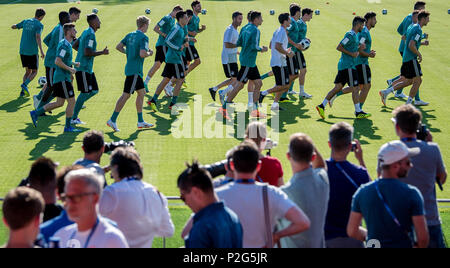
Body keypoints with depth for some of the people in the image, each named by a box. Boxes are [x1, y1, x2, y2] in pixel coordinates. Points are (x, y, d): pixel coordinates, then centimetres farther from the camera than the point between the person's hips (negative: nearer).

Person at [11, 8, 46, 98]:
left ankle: (23, 91, 3)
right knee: (34, 72, 8)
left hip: (22, 51, 6)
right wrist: (41, 51, -27)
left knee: (28, 71, 17)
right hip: (32, 51, -6)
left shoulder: (25, 21, 9)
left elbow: (13, 27, 19)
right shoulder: (39, 25, -8)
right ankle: (25, 84, -17)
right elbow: (37, 37, -23)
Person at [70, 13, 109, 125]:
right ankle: (73, 118, 2)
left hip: (88, 68, 10)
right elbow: (87, 53, -25)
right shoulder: (90, 34, -17)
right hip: (83, 68, -10)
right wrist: (102, 52, -17)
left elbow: (75, 45, 22)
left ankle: (77, 104, 16)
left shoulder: (86, 32, 14)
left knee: (94, 90, 11)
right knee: (85, 92, -5)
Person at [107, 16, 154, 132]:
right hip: (135, 70, -9)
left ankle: (140, 121, 19)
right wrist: (149, 53, -5)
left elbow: (118, 47, 12)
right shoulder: (143, 37, -14)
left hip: (130, 68, 9)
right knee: (126, 95, -6)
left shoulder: (130, 35, 11)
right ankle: (112, 120, -3)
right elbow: (142, 54, -25)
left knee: (142, 93, 15)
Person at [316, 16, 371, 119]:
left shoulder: (354, 35, 17)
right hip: (348, 66, -10)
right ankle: (358, 112, 2)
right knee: (355, 88, -4)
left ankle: (322, 106, 10)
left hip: (343, 65, 10)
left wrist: (359, 47, 11)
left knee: (338, 87, 9)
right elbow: (339, 47, -17)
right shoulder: (350, 35, -13)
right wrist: (351, 54, -18)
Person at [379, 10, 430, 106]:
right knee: (417, 81, -3)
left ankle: (386, 92, 13)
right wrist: (419, 54, -12)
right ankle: (408, 104, -2)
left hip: (406, 58, 10)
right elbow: (411, 46, -24)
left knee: (408, 81, 15)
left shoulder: (412, 27, 15)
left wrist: (422, 43, 19)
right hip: (412, 59, -10)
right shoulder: (418, 30, -15)